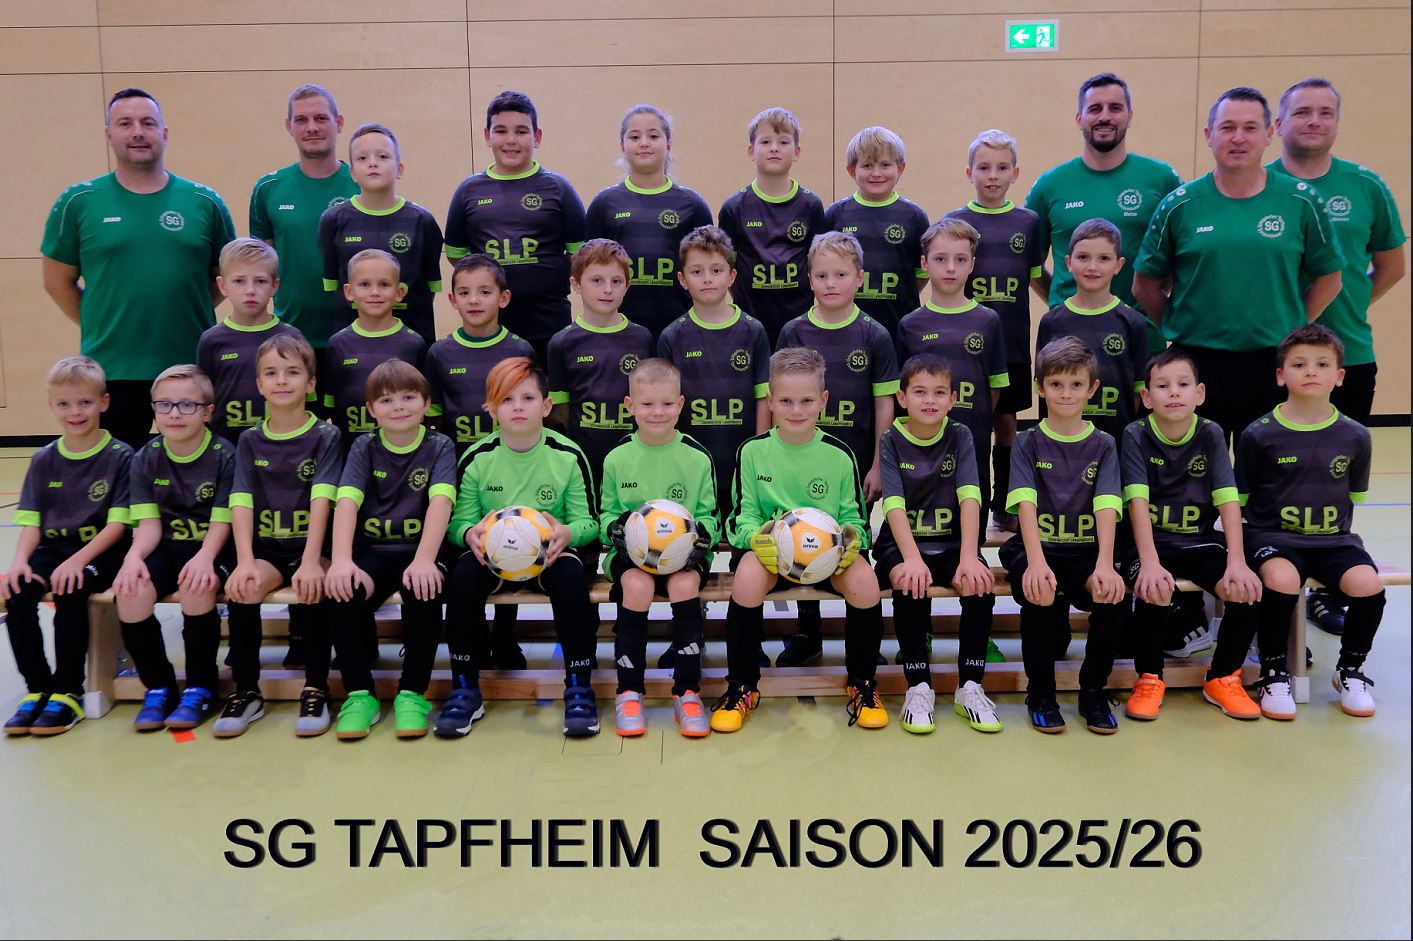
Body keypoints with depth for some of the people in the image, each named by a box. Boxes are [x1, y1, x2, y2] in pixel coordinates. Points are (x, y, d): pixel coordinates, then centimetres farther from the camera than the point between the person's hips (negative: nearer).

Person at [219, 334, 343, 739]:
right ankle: (246, 693, -11)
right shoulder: (250, 441, 8)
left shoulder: (325, 436, -1)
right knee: (240, 587, -26)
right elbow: (241, 503, -3)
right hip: (265, 547, 3)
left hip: (310, 545, -3)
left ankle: (316, 690, -18)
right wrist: (245, 562, -19)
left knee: (314, 587, -33)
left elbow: (321, 500, -13)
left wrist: (311, 561, -26)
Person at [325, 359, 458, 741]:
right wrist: (341, 560, -28)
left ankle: (413, 694, -17)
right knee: (342, 589, -29)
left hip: (419, 549, -2)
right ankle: (360, 694, -13)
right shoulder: (364, 448, 7)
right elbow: (347, 501, -10)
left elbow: (440, 501, -16)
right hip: (372, 550, 2)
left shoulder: (439, 447, 1)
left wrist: (424, 560, -33)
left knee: (424, 589, -34)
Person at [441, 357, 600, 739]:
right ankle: (465, 689, -15)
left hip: (551, 550, -1)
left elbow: (588, 521, -3)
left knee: (571, 575, -34)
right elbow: (457, 521, 0)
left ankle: (579, 688, -21)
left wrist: (567, 533, -27)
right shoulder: (476, 459, -3)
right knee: (462, 576, -30)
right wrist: (471, 533, -25)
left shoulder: (568, 456, -6)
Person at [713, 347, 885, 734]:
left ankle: (862, 684, -5)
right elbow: (742, 514, 4)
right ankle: (742, 687, -14)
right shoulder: (753, 451, 1)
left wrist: (851, 537, -16)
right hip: (769, 546, 0)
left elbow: (854, 516, 7)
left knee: (864, 582, -31)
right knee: (747, 578, -34)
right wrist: (756, 535, -19)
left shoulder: (840, 455, 1)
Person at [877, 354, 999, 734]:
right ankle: (919, 687, -20)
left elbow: (970, 498, -11)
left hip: (951, 543, 2)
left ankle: (970, 688, -13)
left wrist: (968, 557, -26)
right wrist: (912, 559, -32)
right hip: (902, 543, -1)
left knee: (980, 583, -28)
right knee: (909, 583, -33)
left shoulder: (959, 436, 3)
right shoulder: (891, 441, -2)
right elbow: (894, 505, -15)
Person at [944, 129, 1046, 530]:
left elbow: (1039, 277, 13)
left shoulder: (1029, 223, 5)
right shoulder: (954, 222, 0)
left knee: (1006, 423, 10)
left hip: (1013, 343, 2)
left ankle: (1004, 507, 22)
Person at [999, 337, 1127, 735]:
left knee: (1112, 594, -29)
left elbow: (1107, 507, -8)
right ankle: (1040, 693, -10)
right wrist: (1036, 562, -30)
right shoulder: (1027, 444, 4)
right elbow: (1025, 504, -12)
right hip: (1037, 548, -1)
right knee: (1039, 593, -33)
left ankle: (1094, 692, -4)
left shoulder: (1103, 446, 8)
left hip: (1087, 551, 1)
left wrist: (1104, 564, -27)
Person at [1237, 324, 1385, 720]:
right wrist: (1240, 548, -5)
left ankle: (1350, 671, 5)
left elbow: (1355, 497, 17)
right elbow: (1239, 499, 3)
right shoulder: (1259, 435, -5)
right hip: (1273, 535, -3)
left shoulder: (1355, 437, 3)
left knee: (1368, 585, -25)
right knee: (1282, 579, -34)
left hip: (1334, 539, 3)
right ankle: (1273, 673, -10)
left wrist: (1338, 532, 9)